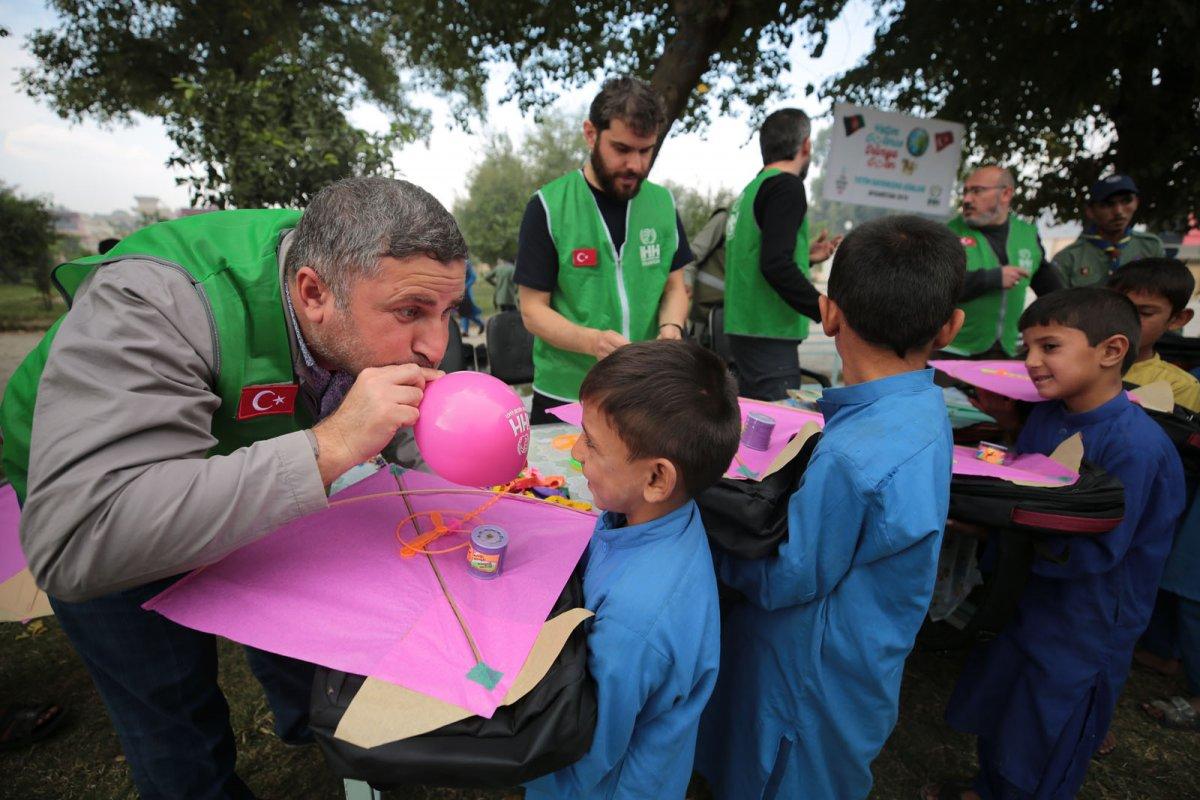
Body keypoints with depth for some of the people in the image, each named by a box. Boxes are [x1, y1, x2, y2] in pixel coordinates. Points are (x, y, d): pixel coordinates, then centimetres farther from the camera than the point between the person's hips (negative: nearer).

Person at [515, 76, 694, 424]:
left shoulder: (662, 202, 3)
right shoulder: (549, 206, -9)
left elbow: (675, 287, 9)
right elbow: (533, 310, -9)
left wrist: (671, 327, -13)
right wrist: (591, 341, -27)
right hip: (564, 396, -3)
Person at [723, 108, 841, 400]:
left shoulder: (751, 190, 16)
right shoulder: (787, 186, -9)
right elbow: (775, 267, -21)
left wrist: (804, 255, 25)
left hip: (745, 329, 9)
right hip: (769, 335, -9)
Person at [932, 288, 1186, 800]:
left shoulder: (1135, 445, -28)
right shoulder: (1047, 414, -5)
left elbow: (1097, 551, -27)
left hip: (1085, 632, -7)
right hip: (1026, 602, 7)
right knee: (994, 716, 27)